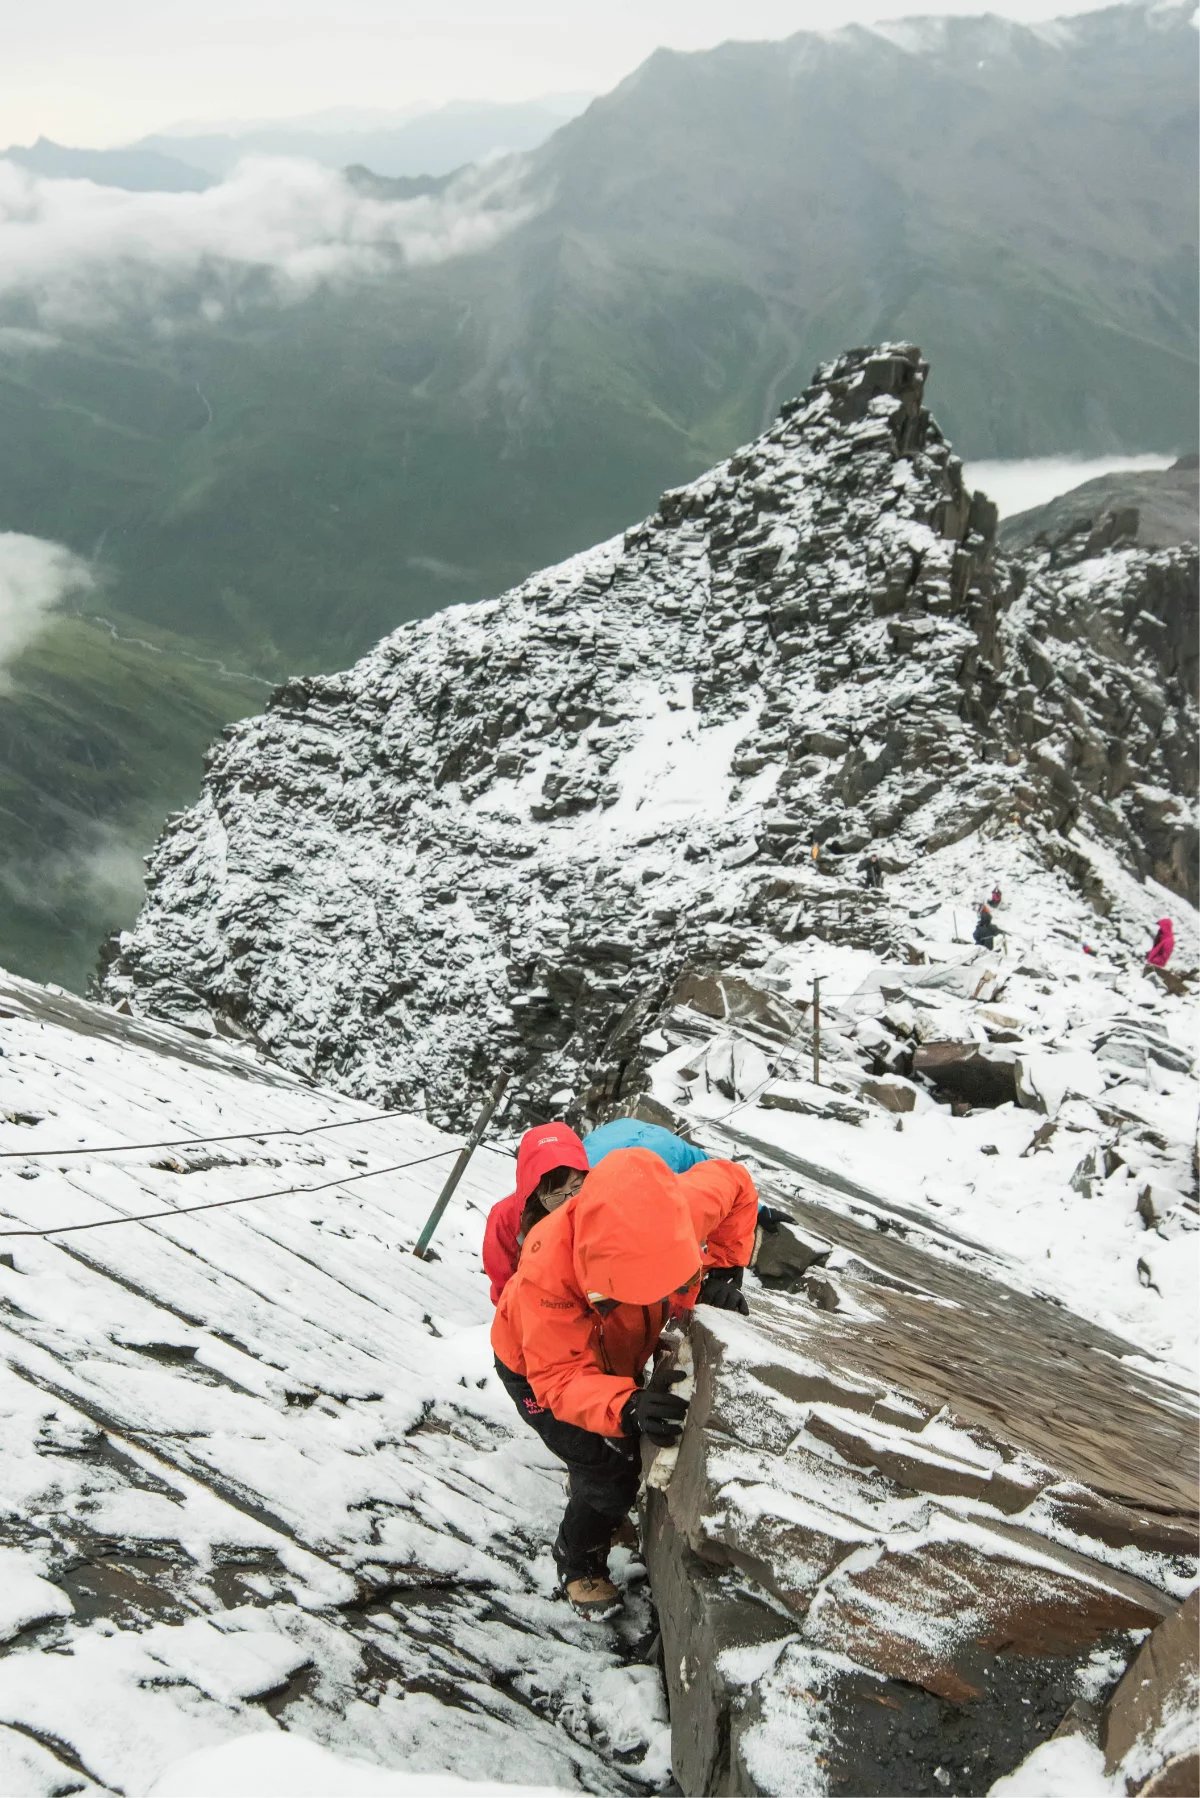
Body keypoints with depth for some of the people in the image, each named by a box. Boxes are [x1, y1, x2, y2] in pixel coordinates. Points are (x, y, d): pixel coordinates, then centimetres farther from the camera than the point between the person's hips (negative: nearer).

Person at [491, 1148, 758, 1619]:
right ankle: (579, 1563, 21)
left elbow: (735, 1182, -15)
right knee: (611, 1470, -10)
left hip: (615, 1354, 5)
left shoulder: (675, 1211, -38)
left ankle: (589, 1486, 53)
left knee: (640, 1444, 19)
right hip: (537, 1367, -5)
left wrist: (724, 1270, -18)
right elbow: (560, 1378, -44)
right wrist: (626, 1407, -61)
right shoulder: (548, 1269, -48)